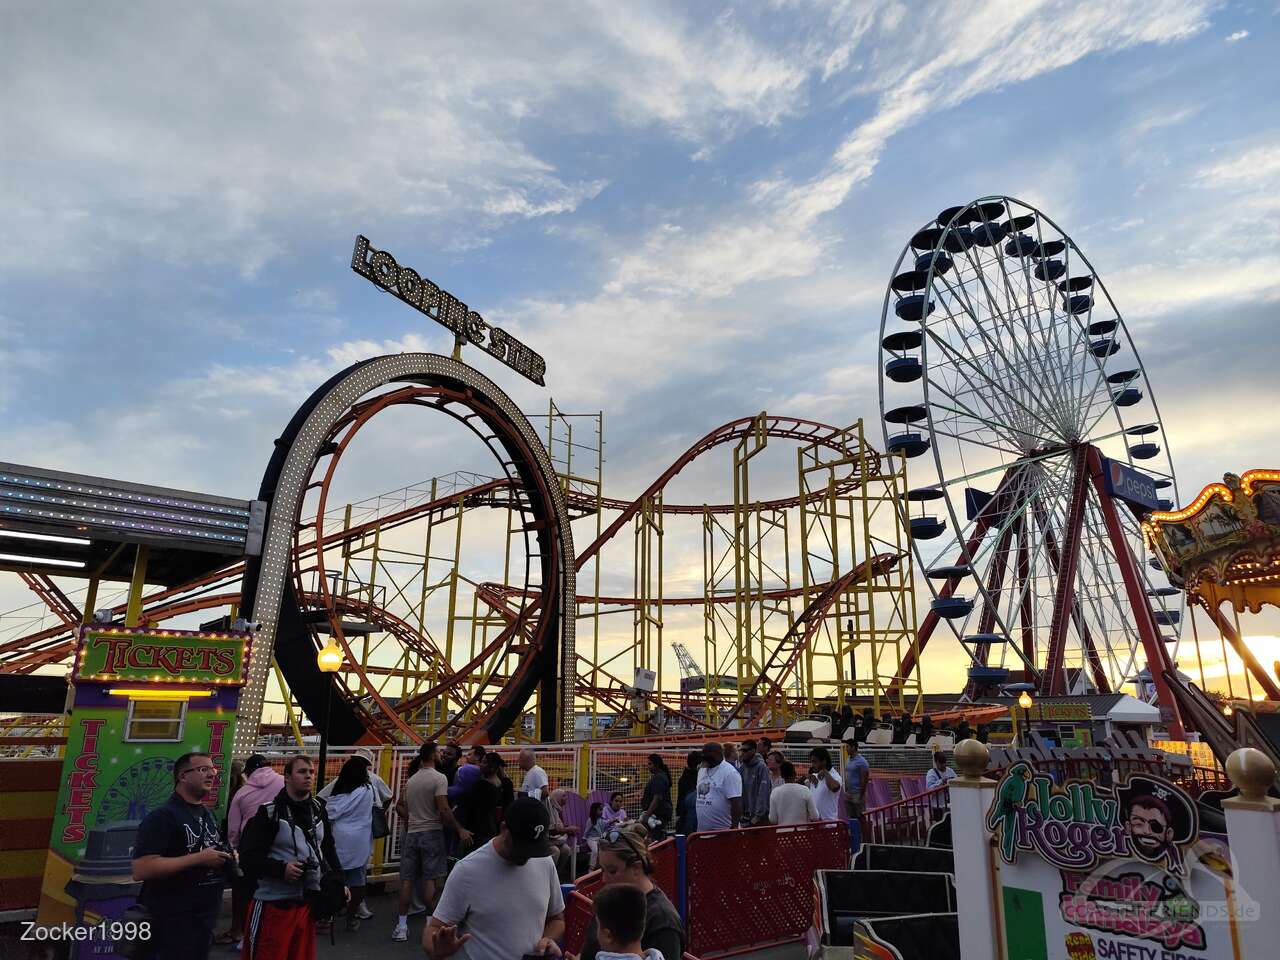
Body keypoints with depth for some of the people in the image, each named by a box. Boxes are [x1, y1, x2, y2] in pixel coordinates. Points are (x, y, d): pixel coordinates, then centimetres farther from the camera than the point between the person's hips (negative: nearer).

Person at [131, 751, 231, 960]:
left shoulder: (208, 814, 12)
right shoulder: (162, 816, -15)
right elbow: (141, 870, -25)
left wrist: (225, 857, 3)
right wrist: (199, 858, -25)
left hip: (205, 918, 8)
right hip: (173, 922, -8)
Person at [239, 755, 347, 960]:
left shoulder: (318, 809, 6)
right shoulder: (269, 812, -13)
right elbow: (248, 856, -15)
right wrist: (282, 869, -27)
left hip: (308, 901, 6)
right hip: (274, 903, -6)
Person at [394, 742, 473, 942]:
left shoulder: (411, 780, 11)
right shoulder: (439, 778, -11)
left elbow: (402, 808, 14)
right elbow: (443, 810, -19)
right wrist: (460, 830, -14)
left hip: (412, 833, 6)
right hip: (432, 833, -6)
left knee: (407, 879, 7)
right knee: (430, 880, -2)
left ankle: (402, 925, 10)